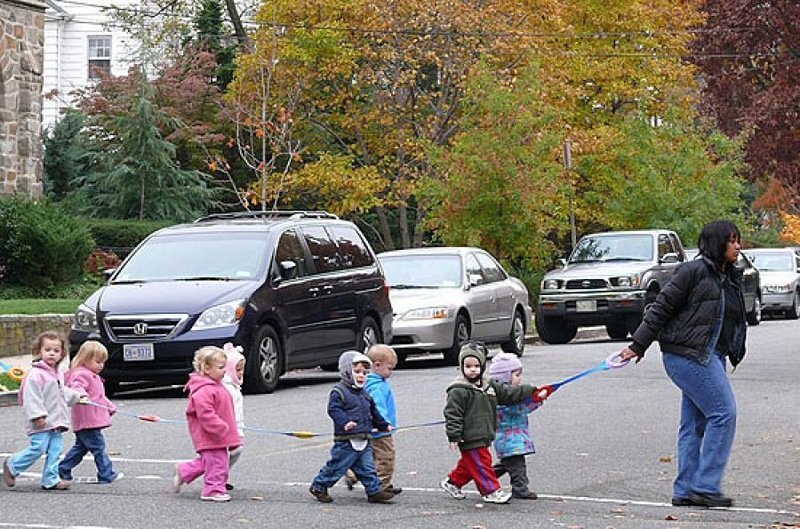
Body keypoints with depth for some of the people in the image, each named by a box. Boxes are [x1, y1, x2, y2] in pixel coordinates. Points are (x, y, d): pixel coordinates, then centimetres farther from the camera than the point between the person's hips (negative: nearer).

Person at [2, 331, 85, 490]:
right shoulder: (35, 374, -14)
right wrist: (37, 416, -23)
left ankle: (51, 480, 10)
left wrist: (76, 396, 25)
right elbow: (31, 397, -19)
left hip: (56, 422, 8)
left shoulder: (57, 374, 16)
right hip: (41, 423, -8)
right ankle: (12, 466, 9)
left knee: (55, 451, 5)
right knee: (38, 449, -10)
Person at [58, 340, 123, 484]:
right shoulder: (81, 374, -11)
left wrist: (110, 407, 38)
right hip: (87, 420, -11)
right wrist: (81, 395, -52)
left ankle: (63, 471, 22)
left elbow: (99, 397, 35)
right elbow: (76, 387, -32)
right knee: (98, 447, -7)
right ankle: (106, 475, -4)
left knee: (80, 447, 17)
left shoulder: (93, 376, 24)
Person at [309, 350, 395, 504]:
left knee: (367, 468, 4)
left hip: (364, 440, 7)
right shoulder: (338, 392, -9)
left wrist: (384, 425, 33)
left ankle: (374, 491, 7)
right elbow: (334, 409, -21)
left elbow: (373, 413, 29)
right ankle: (318, 487, 17)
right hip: (346, 441, -7)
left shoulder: (364, 394, 18)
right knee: (336, 466, 1)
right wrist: (345, 422, -35)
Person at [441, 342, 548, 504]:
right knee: (480, 464, -3)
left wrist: (533, 393, 12)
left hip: (483, 436, 8)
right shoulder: (458, 390, -16)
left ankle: (453, 482, 36)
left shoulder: (489, 385, 10)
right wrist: (454, 436, -20)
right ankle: (491, 491, 5)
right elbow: (452, 413, -17)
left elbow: (509, 393, 14)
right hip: (470, 438, -8)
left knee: (469, 463, 19)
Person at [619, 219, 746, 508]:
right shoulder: (694, 271, -8)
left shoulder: (730, 278, 18)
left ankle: (685, 490, 11)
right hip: (688, 354, -9)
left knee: (695, 422, 8)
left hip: (710, 357, 9)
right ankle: (705, 486, -11)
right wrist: (638, 345, -9)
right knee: (723, 412, -13)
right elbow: (662, 307, -8)